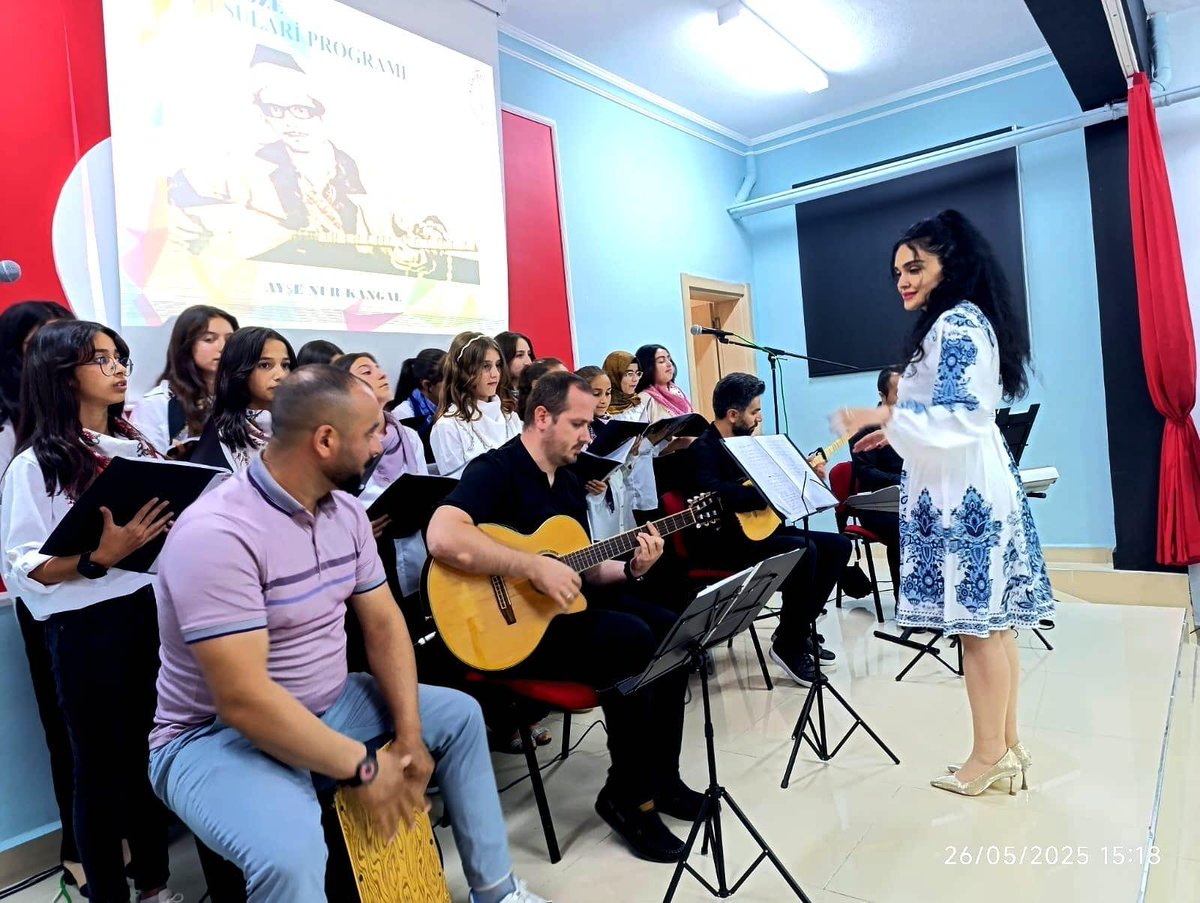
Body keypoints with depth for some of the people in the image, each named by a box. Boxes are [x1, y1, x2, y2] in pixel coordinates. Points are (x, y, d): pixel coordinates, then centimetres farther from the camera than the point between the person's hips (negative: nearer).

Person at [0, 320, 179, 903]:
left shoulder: (137, 446, 9)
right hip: (87, 628, -5)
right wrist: (99, 557, -25)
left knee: (153, 751, 14)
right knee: (101, 762, 9)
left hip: (154, 611, 5)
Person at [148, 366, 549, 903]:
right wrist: (363, 767, -23)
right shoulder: (217, 534, -28)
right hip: (219, 735, -8)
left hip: (327, 707, 8)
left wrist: (409, 735, -8)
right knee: (291, 851, -36)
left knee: (458, 714, 10)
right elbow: (243, 700, -31)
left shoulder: (346, 513, -2)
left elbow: (383, 623, 2)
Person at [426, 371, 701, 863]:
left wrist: (630, 568, -2)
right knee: (633, 640, -25)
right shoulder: (495, 470, -15)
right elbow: (442, 539, -34)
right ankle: (627, 796, -5)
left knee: (670, 629, -1)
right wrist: (534, 568, -30)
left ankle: (661, 778, 12)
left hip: (563, 608, 9)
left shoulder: (568, 482, 13)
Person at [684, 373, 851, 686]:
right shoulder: (704, 447, -14)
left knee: (838, 545, 3)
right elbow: (713, 492, -34)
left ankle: (800, 629, 9)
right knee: (804, 549, -29)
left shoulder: (745, 442, 14)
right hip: (725, 541, -10)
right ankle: (788, 645, -13)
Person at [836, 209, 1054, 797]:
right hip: (966, 485, 11)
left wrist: (885, 415, -20)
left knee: (976, 624, -3)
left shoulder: (957, 323, -12)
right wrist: (895, 433, 20)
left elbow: (962, 417, -20)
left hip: (965, 492, -11)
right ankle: (1007, 746, 22)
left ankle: (989, 756, 8)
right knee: (991, 623, 13)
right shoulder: (953, 323, 20)